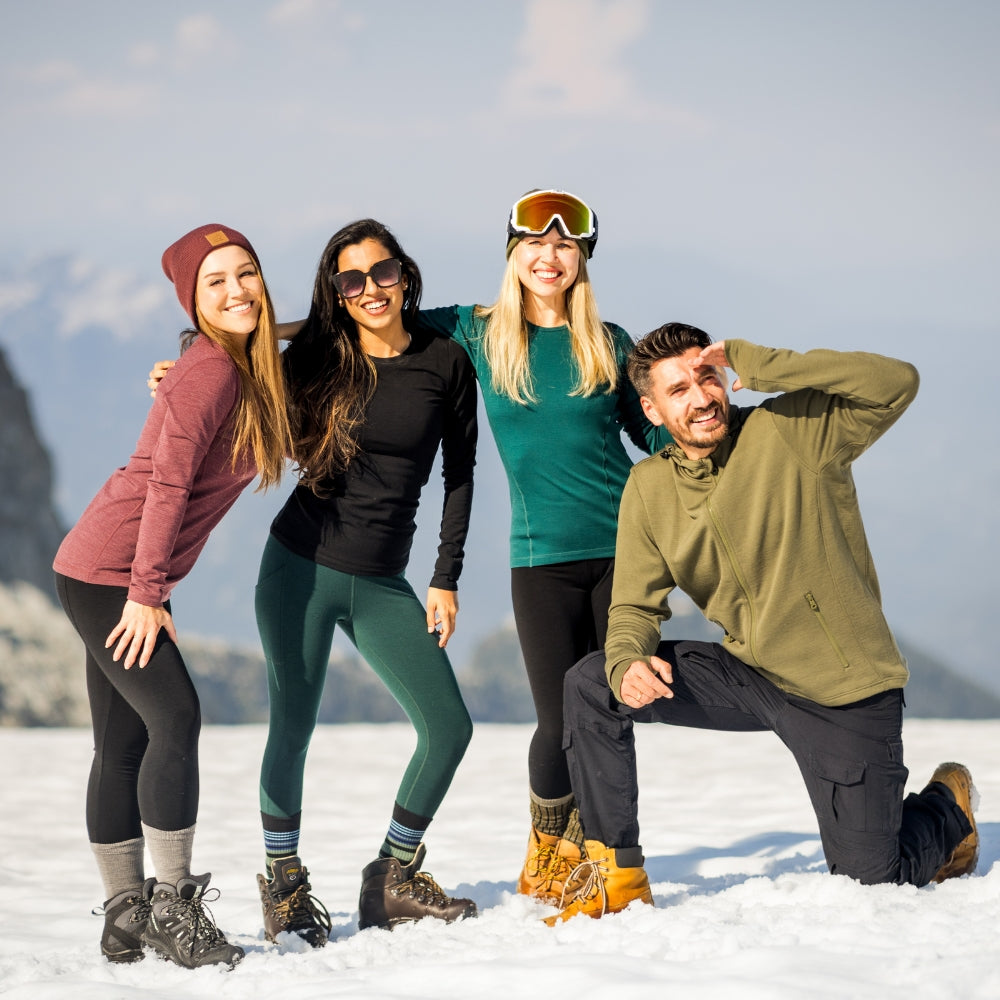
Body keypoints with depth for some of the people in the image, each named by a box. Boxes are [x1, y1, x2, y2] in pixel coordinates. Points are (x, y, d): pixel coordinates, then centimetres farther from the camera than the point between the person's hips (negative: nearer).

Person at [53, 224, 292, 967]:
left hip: (121, 577, 9)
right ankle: (174, 905, -9)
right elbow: (167, 482, -20)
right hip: (107, 574, -9)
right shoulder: (211, 369, -16)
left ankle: (127, 917, 13)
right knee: (175, 718, -13)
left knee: (123, 742, 9)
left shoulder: (253, 369, 11)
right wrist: (147, 593, -20)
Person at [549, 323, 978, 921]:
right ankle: (618, 875, 0)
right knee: (591, 686, -11)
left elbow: (896, 383, -29)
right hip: (748, 675, 5)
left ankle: (947, 808, 36)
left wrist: (750, 362, -29)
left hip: (844, 690, -4)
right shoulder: (649, 488, 0)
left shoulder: (797, 431, -15)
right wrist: (627, 664, -21)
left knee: (870, 880, 0)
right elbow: (636, 606, 4)